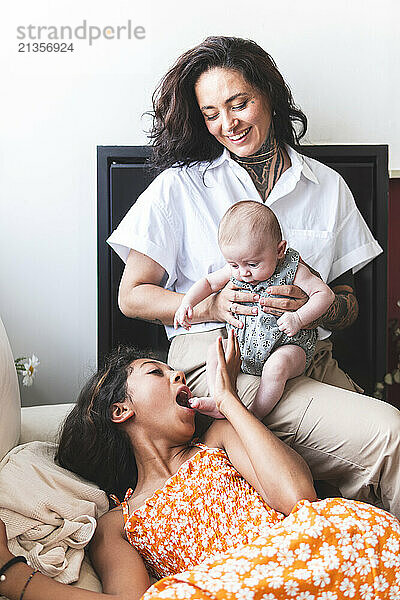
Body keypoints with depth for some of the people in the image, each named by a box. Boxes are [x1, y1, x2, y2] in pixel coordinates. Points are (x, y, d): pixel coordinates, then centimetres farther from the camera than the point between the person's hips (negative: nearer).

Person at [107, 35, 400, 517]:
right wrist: (211, 305, -12)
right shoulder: (181, 186, 7)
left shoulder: (327, 186, 15)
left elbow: (347, 304, 16)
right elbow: (132, 296, 6)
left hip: (311, 359, 4)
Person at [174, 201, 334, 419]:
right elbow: (208, 282, 12)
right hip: (244, 347, 6)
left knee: (276, 366, -34)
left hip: (288, 346, -5)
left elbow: (325, 294, -15)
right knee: (214, 350, -8)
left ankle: (255, 415, -19)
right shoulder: (234, 271, -1)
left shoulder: (292, 270, -15)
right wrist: (187, 302, -6)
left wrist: (298, 318, -28)